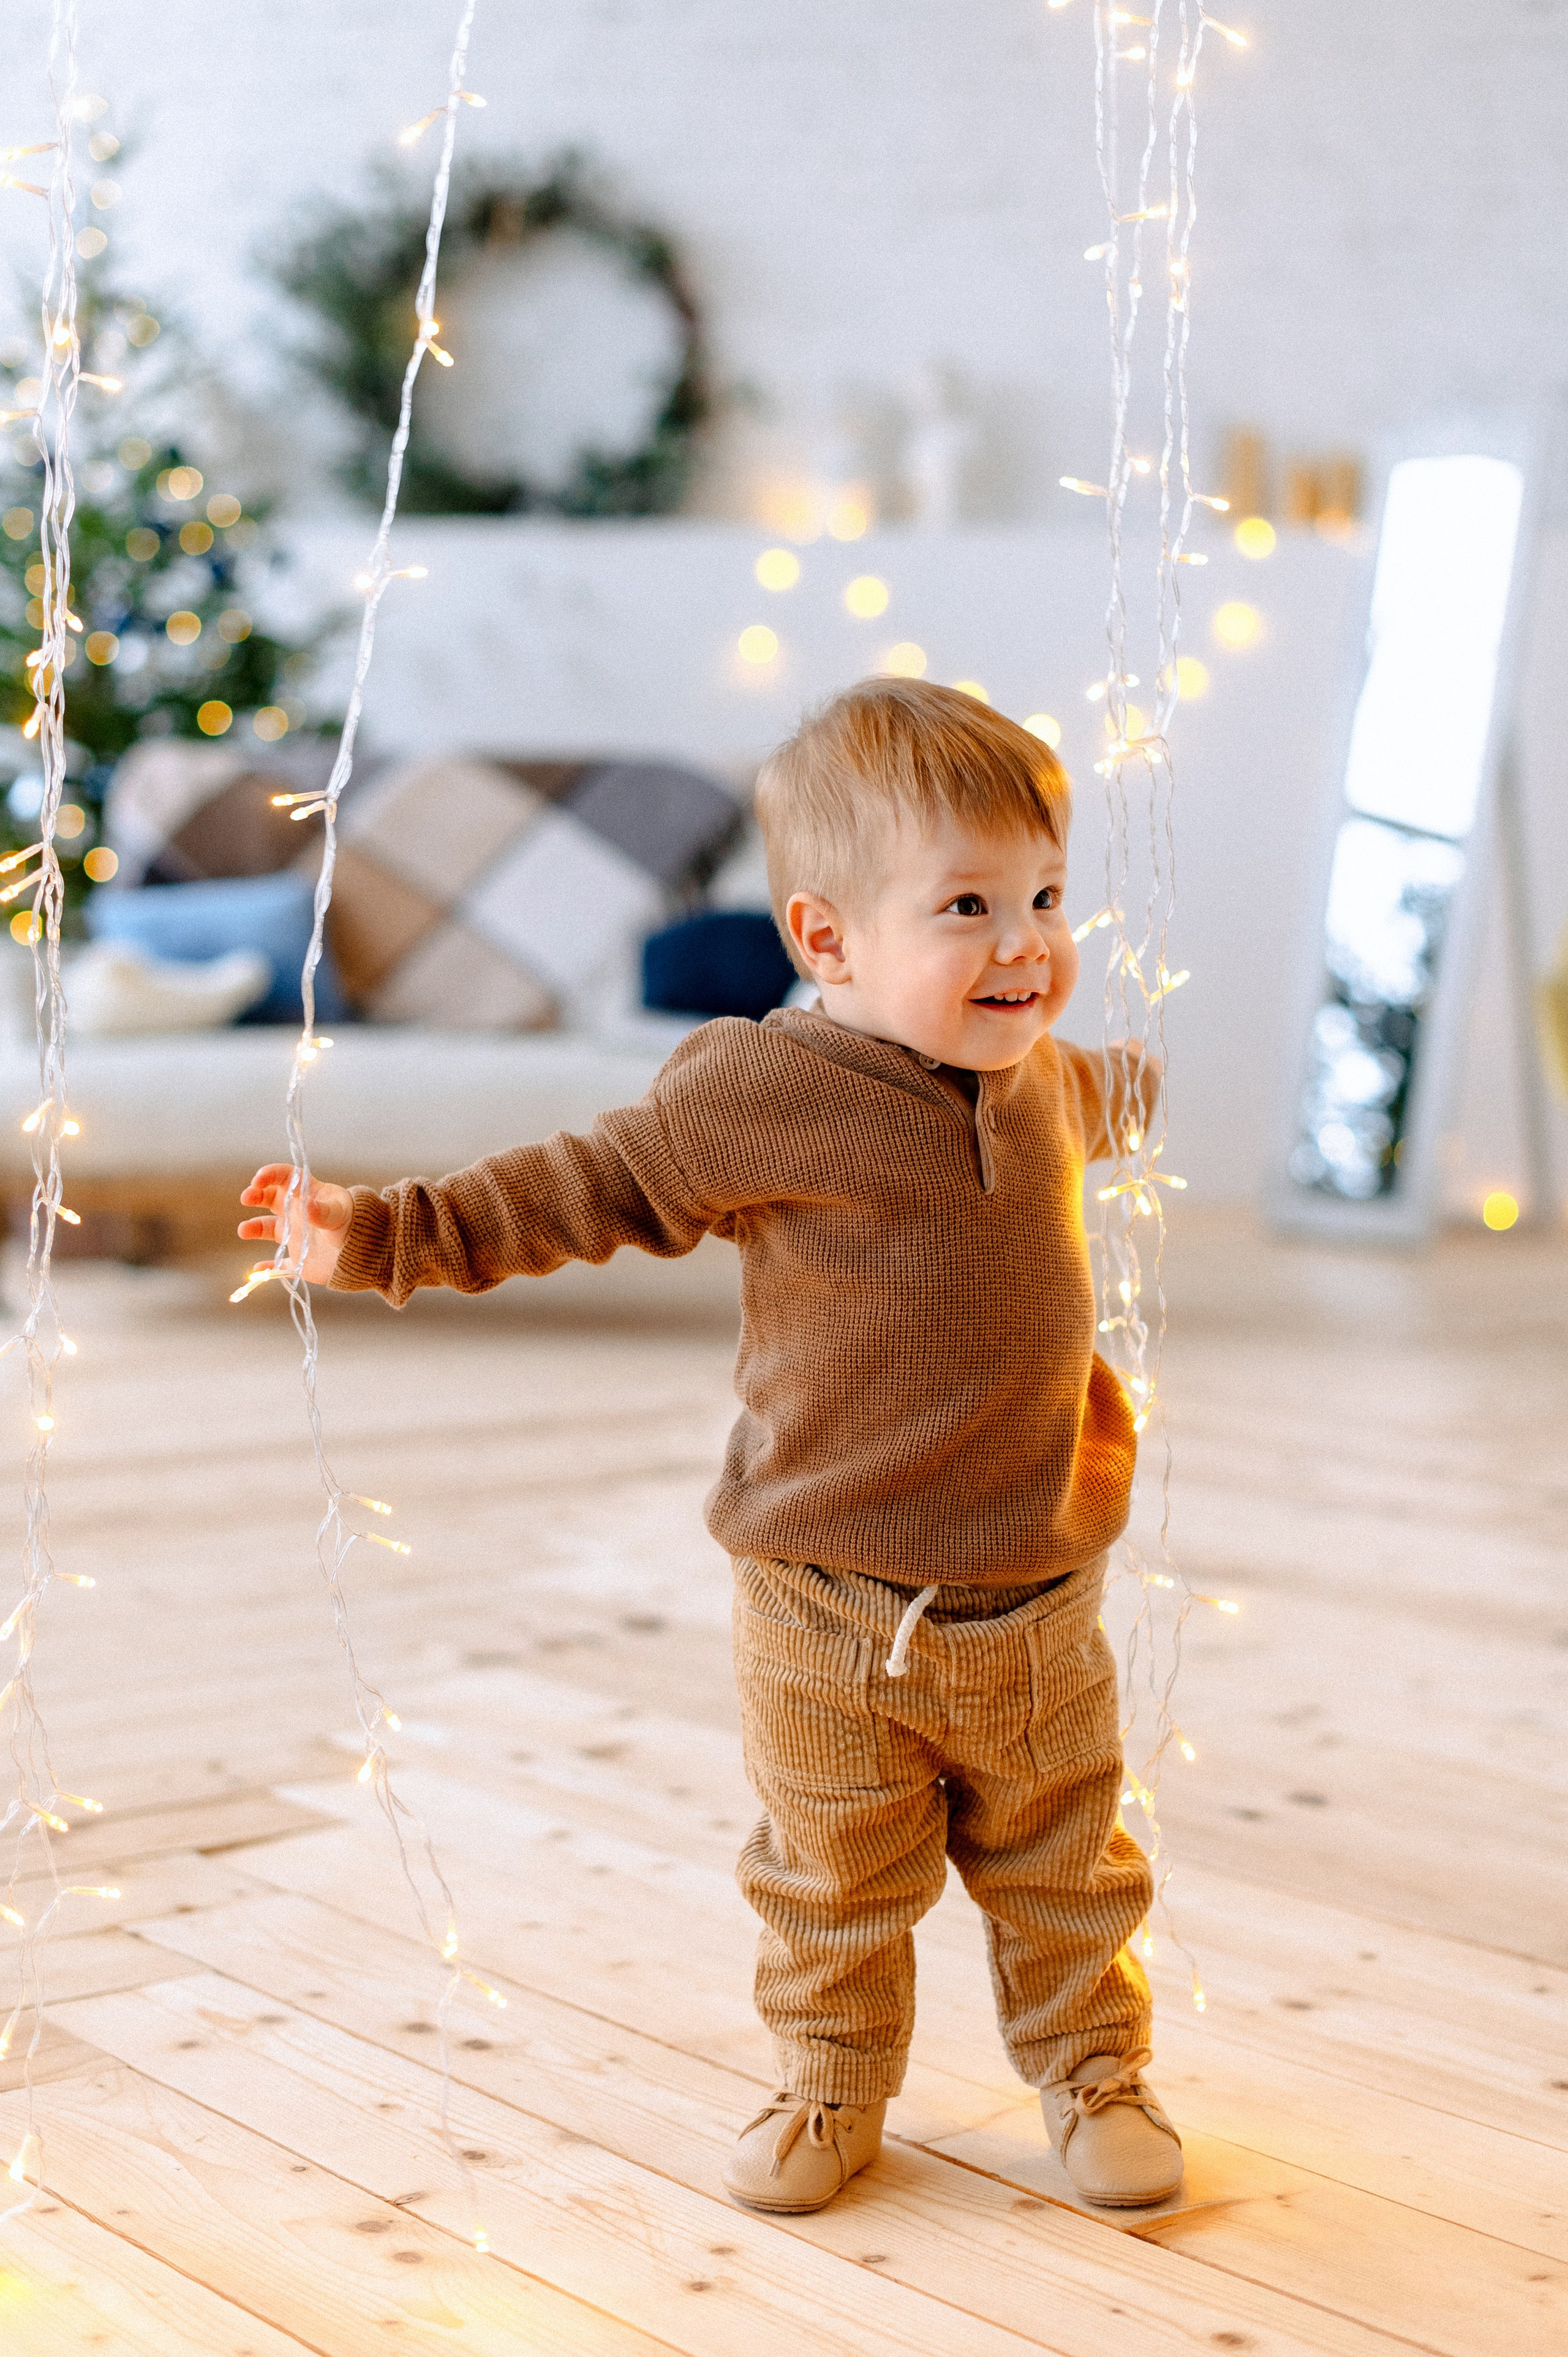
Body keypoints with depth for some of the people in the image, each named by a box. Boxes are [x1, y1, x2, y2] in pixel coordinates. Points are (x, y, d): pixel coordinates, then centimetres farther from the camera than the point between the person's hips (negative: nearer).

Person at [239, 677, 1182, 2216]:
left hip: (1038, 1608, 4)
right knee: (833, 1883, 13)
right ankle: (830, 2084, 36)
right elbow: (585, 1189, -7)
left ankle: (1092, 2071, 38)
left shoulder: (1041, 1082, 3)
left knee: (1063, 1870, 16)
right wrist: (389, 1237, -12)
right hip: (830, 1612, -4)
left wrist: (1126, 1084, 52)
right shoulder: (758, 1093, -16)